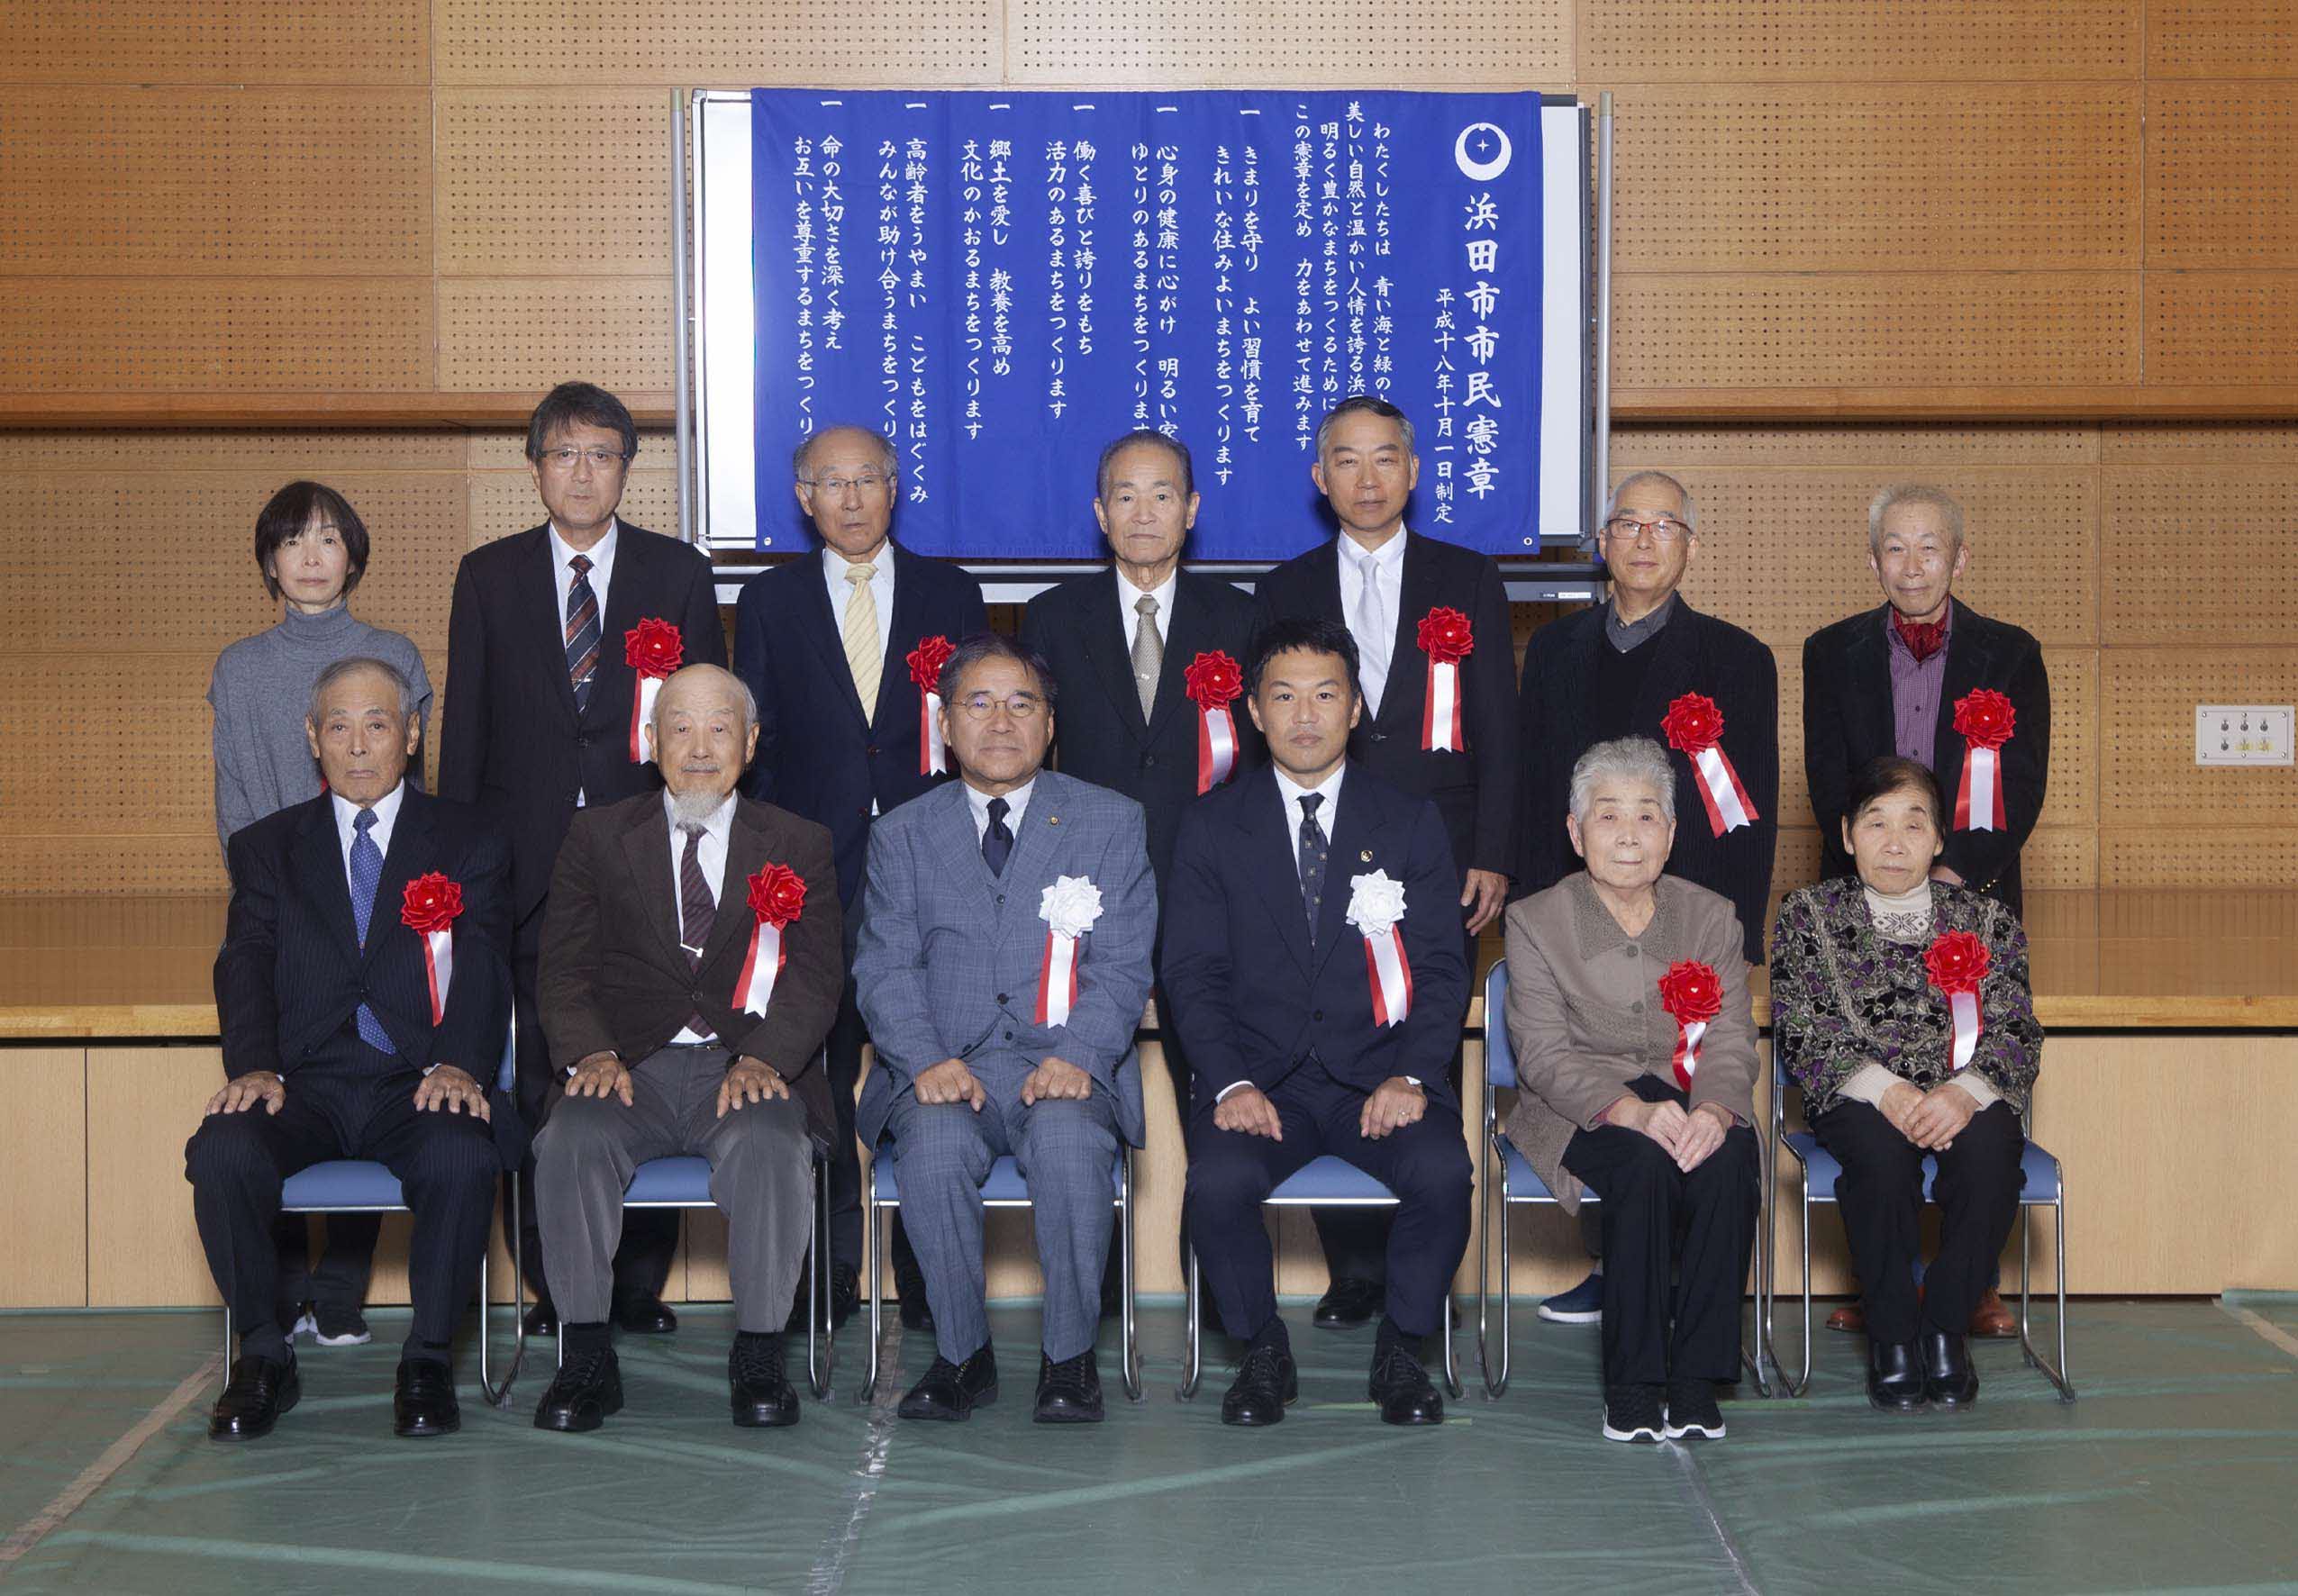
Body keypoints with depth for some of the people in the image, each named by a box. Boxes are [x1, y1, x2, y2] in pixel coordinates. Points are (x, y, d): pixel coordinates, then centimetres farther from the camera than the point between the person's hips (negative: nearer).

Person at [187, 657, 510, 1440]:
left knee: (464, 1157, -34)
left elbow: (485, 965, -1)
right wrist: (254, 1065, -17)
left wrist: (458, 1062, -20)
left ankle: (427, 1357, -14)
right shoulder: (266, 846, 17)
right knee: (221, 1151, -30)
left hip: (416, 1083, -1)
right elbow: (246, 964, 4)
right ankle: (264, 1355, -10)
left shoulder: (467, 841, 13)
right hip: (305, 1081, 2)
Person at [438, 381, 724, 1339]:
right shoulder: (488, 577, 10)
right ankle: (554, 1289, 10)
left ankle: (640, 1287, 8)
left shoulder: (679, 575, 8)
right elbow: (464, 729, 9)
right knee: (540, 1087, 2)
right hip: (529, 860, 1)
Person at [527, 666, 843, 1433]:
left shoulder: (798, 845, 13)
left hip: (748, 1071, -1)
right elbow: (565, 968, 7)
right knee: (571, 1142, -31)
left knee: (769, 1146, -34)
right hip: (630, 1068, 1)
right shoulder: (598, 836, 15)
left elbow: (815, 977, 2)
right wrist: (590, 1053, -14)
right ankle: (586, 1359, -19)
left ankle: (759, 1356, -20)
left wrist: (764, 1058, -18)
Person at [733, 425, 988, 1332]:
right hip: (814, 873, 0)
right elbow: (756, 745, 8)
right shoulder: (770, 601, 10)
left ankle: (928, 1278, 9)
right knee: (817, 1078, 3)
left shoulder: (951, 595, 10)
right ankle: (829, 1274, 13)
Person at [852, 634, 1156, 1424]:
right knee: (935, 1144, -33)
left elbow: (1122, 965, 2)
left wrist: (1076, 1057, -17)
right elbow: (885, 967, 5)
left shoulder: (1112, 822, 11)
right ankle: (962, 1354, -13)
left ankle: (1070, 1357, -17)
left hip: (1067, 1064, -1)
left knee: (1070, 1139, -34)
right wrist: (926, 1060, -15)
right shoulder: (901, 834, 15)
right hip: (944, 1065, 1)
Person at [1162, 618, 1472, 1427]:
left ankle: (1401, 1350, -4)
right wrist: (1231, 1082, -15)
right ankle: (1262, 1352, -4)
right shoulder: (1212, 826, 8)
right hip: (1260, 1074, 0)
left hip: (1378, 1074, 0)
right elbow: (1192, 971, 2)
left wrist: (1412, 1076, -14)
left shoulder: (1411, 822, 9)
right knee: (1217, 1180, -30)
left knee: (1442, 1171, -29)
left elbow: (1442, 969, 3)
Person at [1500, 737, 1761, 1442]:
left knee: (1729, 1160, -32)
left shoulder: (1712, 917, 10)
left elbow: (1731, 1040, -1)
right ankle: (1632, 1384, -26)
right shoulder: (1535, 921, 1)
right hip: (1581, 1112, -2)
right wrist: (1633, 1111, -28)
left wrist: (1714, 1109, -25)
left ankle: (1695, 1377, -24)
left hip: (1690, 1102, 2)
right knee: (1647, 1162, -35)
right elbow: (1546, 1055, -9)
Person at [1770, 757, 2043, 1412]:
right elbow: (1800, 1030, -4)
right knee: (1881, 1147, -35)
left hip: (1961, 1101, 1)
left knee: (1990, 1147, -32)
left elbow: (2016, 1030, 1)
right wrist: (1885, 1089, -21)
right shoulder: (1808, 915, 7)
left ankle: (1946, 1328, -17)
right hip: (1859, 1097, -1)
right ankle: (1891, 1334, -20)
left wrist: (1964, 1092, -22)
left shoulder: (1986, 920, 11)